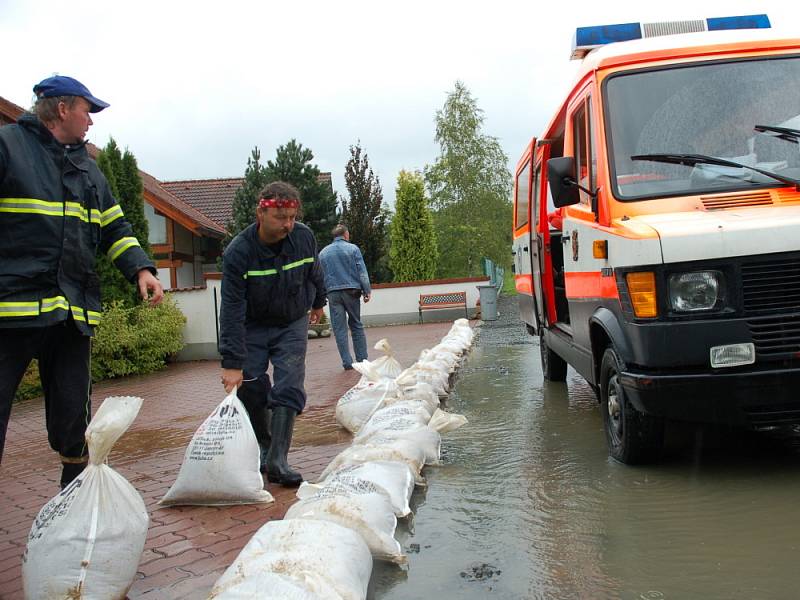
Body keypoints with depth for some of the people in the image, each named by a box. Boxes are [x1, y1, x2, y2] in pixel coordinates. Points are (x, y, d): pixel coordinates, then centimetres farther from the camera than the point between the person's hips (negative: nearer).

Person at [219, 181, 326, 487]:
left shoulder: (304, 237, -16)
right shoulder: (238, 251, -25)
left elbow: (314, 273, 7)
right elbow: (232, 310, -29)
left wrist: (318, 303, 22)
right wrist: (232, 363, -33)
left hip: (293, 324, 1)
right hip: (253, 327, -1)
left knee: (288, 388, -11)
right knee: (251, 390, -4)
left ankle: (277, 461, -10)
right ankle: (264, 448, 20)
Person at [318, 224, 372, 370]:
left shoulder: (323, 252, 9)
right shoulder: (353, 248, 0)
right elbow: (362, 272, -4)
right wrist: (367, 291, -2)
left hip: (333, 293, 1)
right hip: (351, 290, -1)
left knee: (339, 328, 3)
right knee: (356, 325, 9)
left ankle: (347, 363, 0)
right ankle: (362, 359, 9)